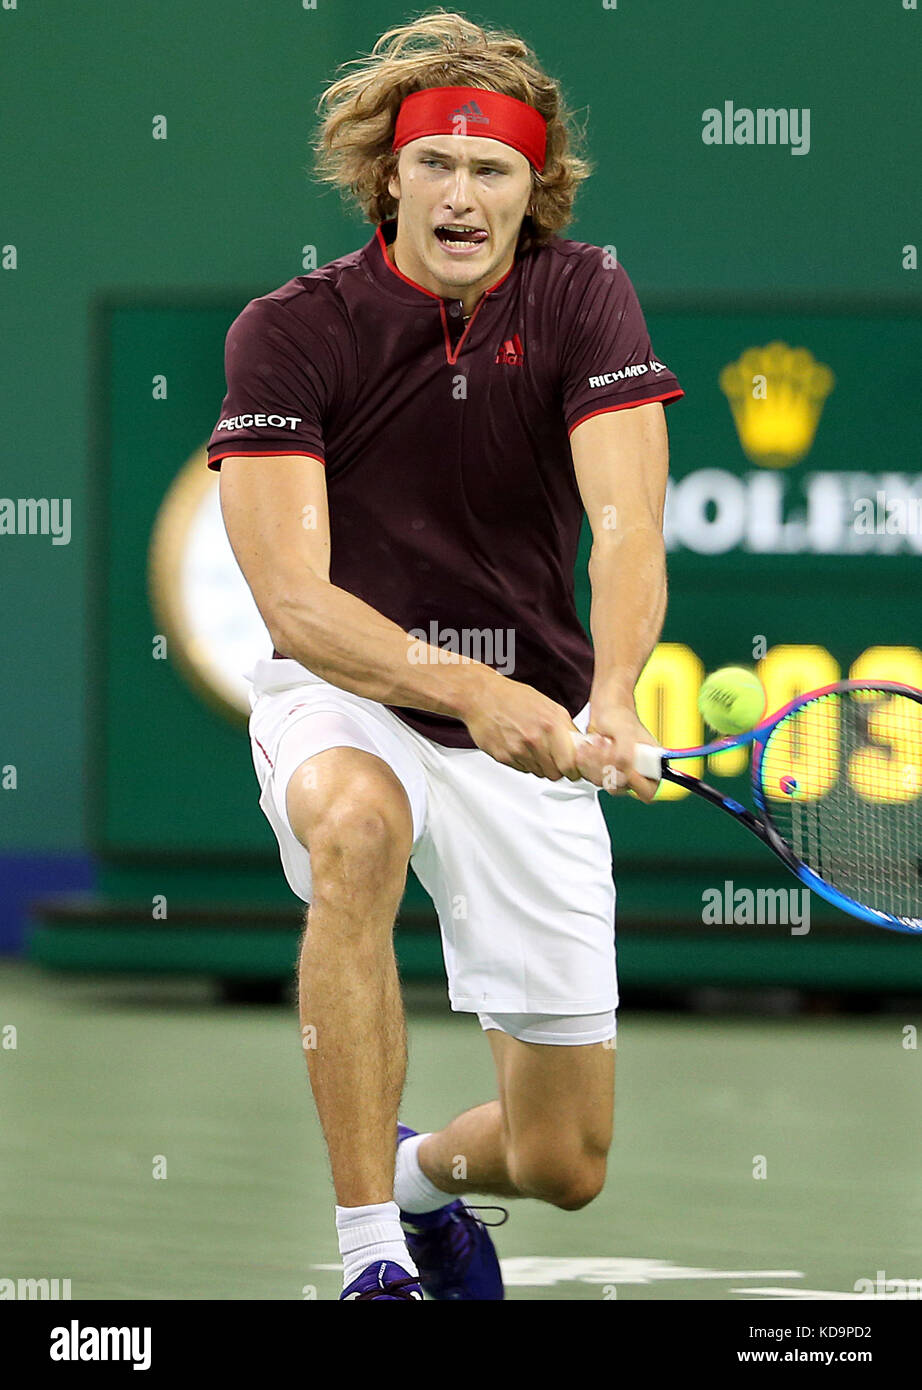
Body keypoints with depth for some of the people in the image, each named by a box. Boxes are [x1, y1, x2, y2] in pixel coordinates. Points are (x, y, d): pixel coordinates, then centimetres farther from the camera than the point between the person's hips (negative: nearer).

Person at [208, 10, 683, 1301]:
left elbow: (627, 531, -22)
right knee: (356, 822, -41)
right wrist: (466, 687, -39)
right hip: (342, 698, -2)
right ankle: (372, 1254, -33)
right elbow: (294, 601, -22)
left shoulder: (583, 300, -8)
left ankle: (422, 1172, 40)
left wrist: (608, 701, -42)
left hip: (529, 723, 2)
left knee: (563, 1167, 0)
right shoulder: (290, 333, -13)